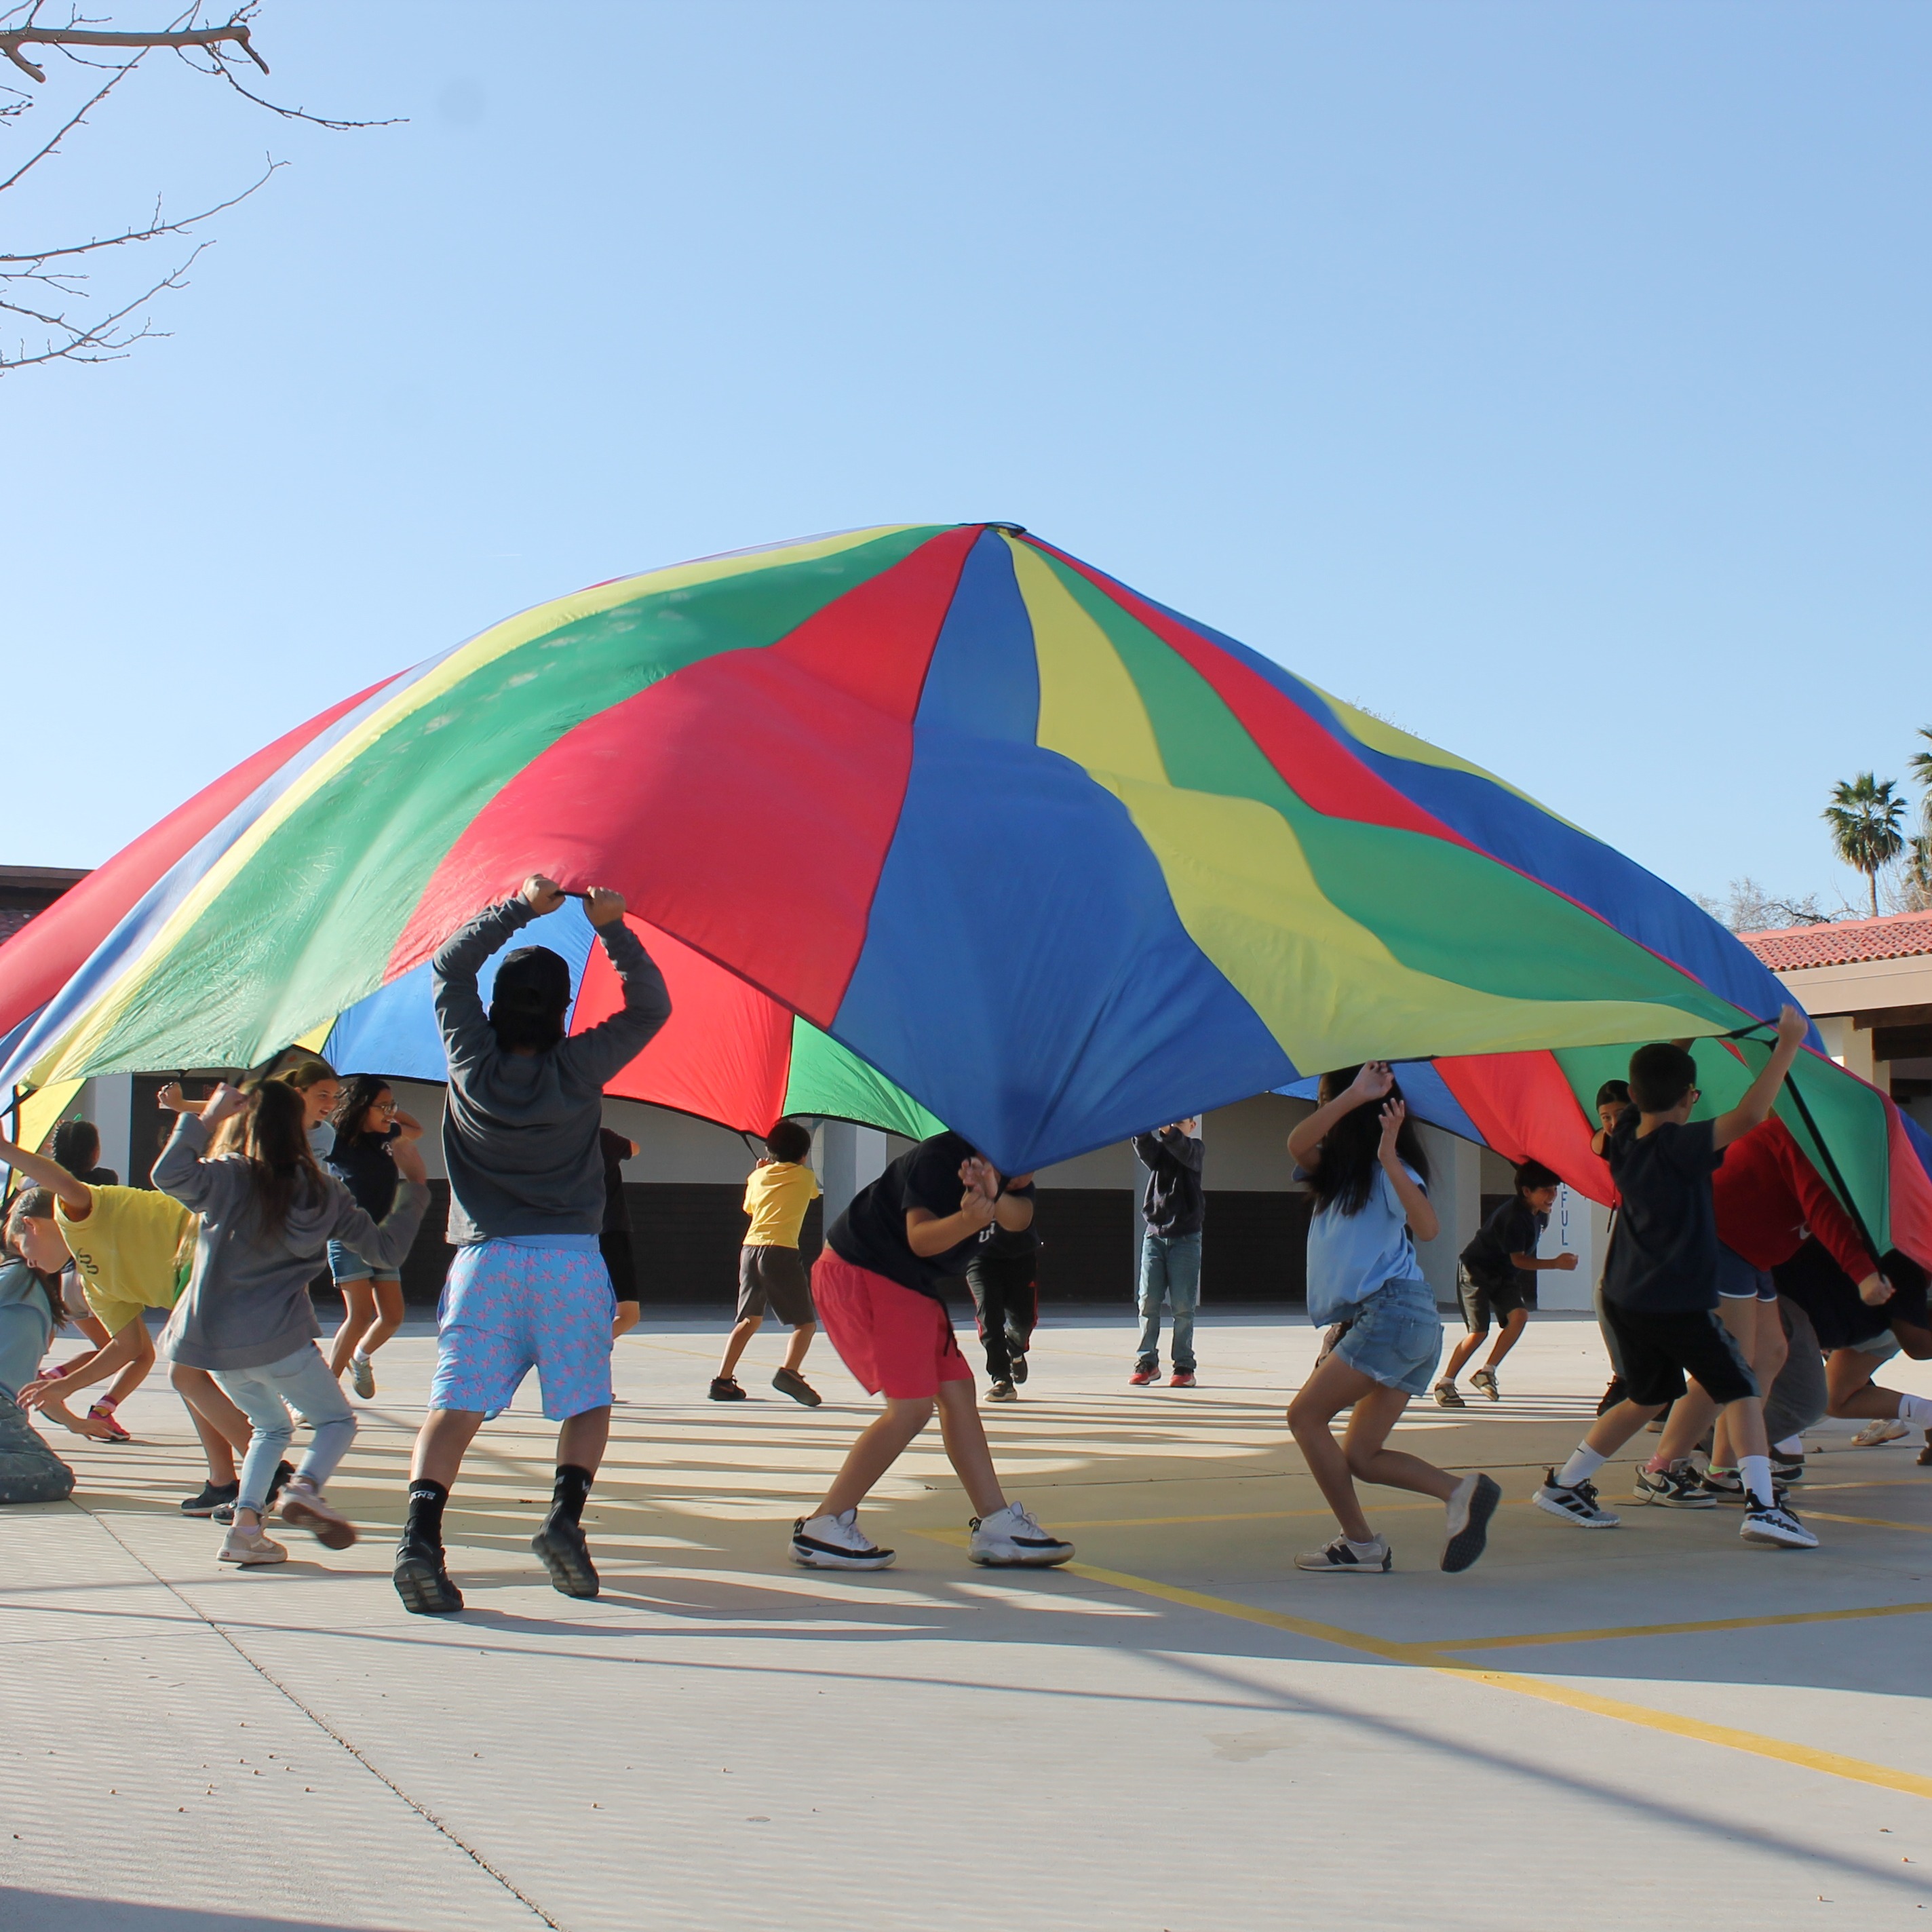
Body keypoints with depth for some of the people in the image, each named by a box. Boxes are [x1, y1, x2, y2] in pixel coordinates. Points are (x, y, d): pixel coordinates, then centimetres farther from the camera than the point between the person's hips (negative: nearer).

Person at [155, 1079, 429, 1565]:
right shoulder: (325, 1192, 2)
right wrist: (414, 1184, 16)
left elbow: (170, 1175, -23)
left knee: (271, 1426, 24)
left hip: (214, 1338, 3)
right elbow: (388, 1250, 7)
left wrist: (206, 1117, -13)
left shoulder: (230, 1178, -1)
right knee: (337, 1421, 14)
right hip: (279, 1340, -3)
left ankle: (246, 1525, 5)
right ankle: (306, 1486, -17)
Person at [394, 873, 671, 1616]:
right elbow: (650, 1005, 9)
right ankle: (565, 1514, -10)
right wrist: (613, 928, 3)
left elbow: (448, 963, 16)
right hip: (570, 1261, -1)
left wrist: (520, 907, 12)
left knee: (455, 1406, -5)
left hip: (484, 1258, 1)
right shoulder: (578, 1068, -2)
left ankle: (421, 1533, -24)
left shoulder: (472, 1059, 2)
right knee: (587, 1403, 12)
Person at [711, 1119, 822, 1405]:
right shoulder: (806, 1176, 10)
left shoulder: (758, 1176, 19)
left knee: (749, 1320, 18)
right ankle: (789, 1371, -24)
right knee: (806, 1322, 0)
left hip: (750, 1249, 5)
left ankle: (723, 1379, 13)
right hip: (781, 1251, -5)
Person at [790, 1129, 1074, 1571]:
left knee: (956, 1391, 6)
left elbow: (1020, 1218, -17)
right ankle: (822, 1529, -10)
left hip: (909, 1285, 10)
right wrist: (968, 1220, -49)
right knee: (912, 1405, -14)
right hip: (858, 1274, -9)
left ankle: (997, 1526, 11)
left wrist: (994, 1199, -39)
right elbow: (920, 1238, -30)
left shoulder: (1011, 1175, 4)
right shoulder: (943, 1156, -21)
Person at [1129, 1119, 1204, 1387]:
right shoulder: (1159, 1148, 12)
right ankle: (1147, 1362, 6)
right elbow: (1146, 1153, -11)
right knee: (1147, 1302, -2)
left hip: (1185, 1237, -2)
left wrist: (1167, 1131, -38)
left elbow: (1184, 1151, -19)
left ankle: (1184, 1366, 1)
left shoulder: (1195, 1148, 5)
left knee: (1183, 1305, -3)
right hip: (1154, 1234, 3)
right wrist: (1141, 1131, -32)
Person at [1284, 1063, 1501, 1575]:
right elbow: (1297, 1145, -4)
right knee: (1360, 1457, 2)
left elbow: (1428, 1227, -21)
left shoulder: (1385, 1170, -3)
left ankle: (1360, 1545, -7)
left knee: (1305, 1415, -9)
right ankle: (1462, 1491, -5)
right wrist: (1354, 1094, -14)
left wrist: (1389, 1159, -30)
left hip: (1395, 1312, -9)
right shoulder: (1332, 1170, 20)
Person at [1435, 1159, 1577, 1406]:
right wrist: (1555, 1263, -38)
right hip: (1476, 1271, -8)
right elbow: (1518, 1259, -32)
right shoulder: (1514, 1217, -30)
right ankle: (1445, 1384, 0)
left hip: (1504, 1275, 8)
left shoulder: (1539, 1213, -2)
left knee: (1520, 1315, -17)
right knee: (1479, 1331, -14)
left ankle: (1486, 1372, -7)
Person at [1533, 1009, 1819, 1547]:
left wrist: (1674, 1054, 25)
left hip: (1625, 1297, 7)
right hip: (1680, 1302, -7)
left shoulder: (1624, 1141, 3)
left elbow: (1649, 1101, 26)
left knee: (1647, 1397, 22)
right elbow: (1749, 1114, -28)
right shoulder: (1680, 1147, -17)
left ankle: (1563, 1485, 24)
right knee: (1740, 1392, 3)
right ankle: (1761, 1506, -10)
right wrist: (1788, 1044, -23)